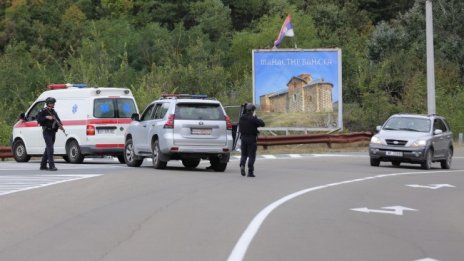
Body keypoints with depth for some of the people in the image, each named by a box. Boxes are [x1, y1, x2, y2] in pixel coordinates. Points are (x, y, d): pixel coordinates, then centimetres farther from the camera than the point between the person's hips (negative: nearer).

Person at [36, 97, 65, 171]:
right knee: (50, 148, -16)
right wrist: (46, 117, -22)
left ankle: (43, 165, 20)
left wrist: (60, 125, -7)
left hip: (53, 132, 8)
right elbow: (38, 119, -13)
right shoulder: (43, 111, -5)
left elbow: (58, 120, 13)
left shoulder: (53, 112, 16)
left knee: (48, 149, 12)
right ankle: (51, 166, -22)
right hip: (47, 132, -8)